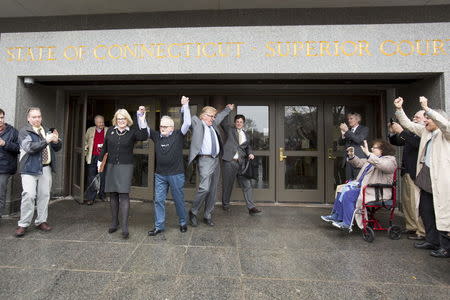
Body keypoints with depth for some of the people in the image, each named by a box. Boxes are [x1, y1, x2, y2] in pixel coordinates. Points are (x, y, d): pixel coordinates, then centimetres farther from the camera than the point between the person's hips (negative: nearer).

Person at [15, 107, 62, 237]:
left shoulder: (47, 131, 16)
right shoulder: (24, 131, -1)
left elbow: (57, 148, 17)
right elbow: (29, 147, -16)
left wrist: (56, 141, -5)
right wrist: (46, 141, -24)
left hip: (46, 168, 5)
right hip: (30, 168, -5)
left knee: (44, 195, 8)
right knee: (29, 195, -9)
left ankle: (41, 221, 19)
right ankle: (23, 224, 5)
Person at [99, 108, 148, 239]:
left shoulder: (133, 131, -1)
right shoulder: (110, 130, 9)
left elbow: (144, 137, -20)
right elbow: (105, 147, 17)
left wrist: (142, 122, -28)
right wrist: (100, 161, 19)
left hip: (125, 166, -4)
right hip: (110, 166, 4)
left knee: (124, 195, -9)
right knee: (113, 195, 10)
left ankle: (124, 227, -7)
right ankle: (114, 223, 23)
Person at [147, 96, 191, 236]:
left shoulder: (178, 135, -3)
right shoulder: (156, 136, 6)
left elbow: (187, 123, -14)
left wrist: (185, 106, -13)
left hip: (176, 174, -3)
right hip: (160, 175, 3)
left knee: (179, 200, 10)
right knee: (158, 200, 7)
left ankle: (183, 223, 29)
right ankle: (159, 226, 20)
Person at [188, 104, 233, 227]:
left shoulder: (213, 125, 19)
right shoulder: (197, 123, 2)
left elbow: (220, 116, 36)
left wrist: (228, 109, 46)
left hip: (216, 160, 7)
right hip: (205, 160, -7)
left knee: (213, 190, 9)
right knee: (204, 188, -16)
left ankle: (207, 216, 21)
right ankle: (193, 212, 7)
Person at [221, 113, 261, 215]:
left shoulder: (246, 135, 18)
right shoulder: (230, 129, 9)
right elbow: (223, 121, 3)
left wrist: (250, 154, 5)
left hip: (241, 162, 3)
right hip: (230, 161, -3)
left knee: (247, 184, -2)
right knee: (228, 184, 6)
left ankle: (251, 207, 1)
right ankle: (225, 204, 25)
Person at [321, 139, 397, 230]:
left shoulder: (390, 160, -8)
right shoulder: (371, 159, 20)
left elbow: (381, 165, -31)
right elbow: (359, 163, 27)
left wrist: (368, 153, -39)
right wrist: (351, 156, 8)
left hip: (376, 192, -10)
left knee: (348, 195, -23)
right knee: (342, 189, 0)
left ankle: (347, 223, -14)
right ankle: (336, 216, 3)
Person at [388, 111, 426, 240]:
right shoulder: (411, 132, 15)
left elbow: (417, 143, -27)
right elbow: (396, 142, 20)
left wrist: (401, 131, -24)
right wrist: (392, 132, 3)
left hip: (416, 172, -9)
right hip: (406, 171, 9)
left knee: (417, 203, -4)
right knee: (406, 201, 16)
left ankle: (422, 232, 8)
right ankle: (411, 227, 28)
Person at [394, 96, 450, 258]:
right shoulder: (425, 131, 14)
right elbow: (408, 124, 16)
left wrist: (426, 108, -29)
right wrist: (399, 109, 5)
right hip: (427, 177, 8)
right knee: (425, 210, 14)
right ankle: (432, 241, 27)